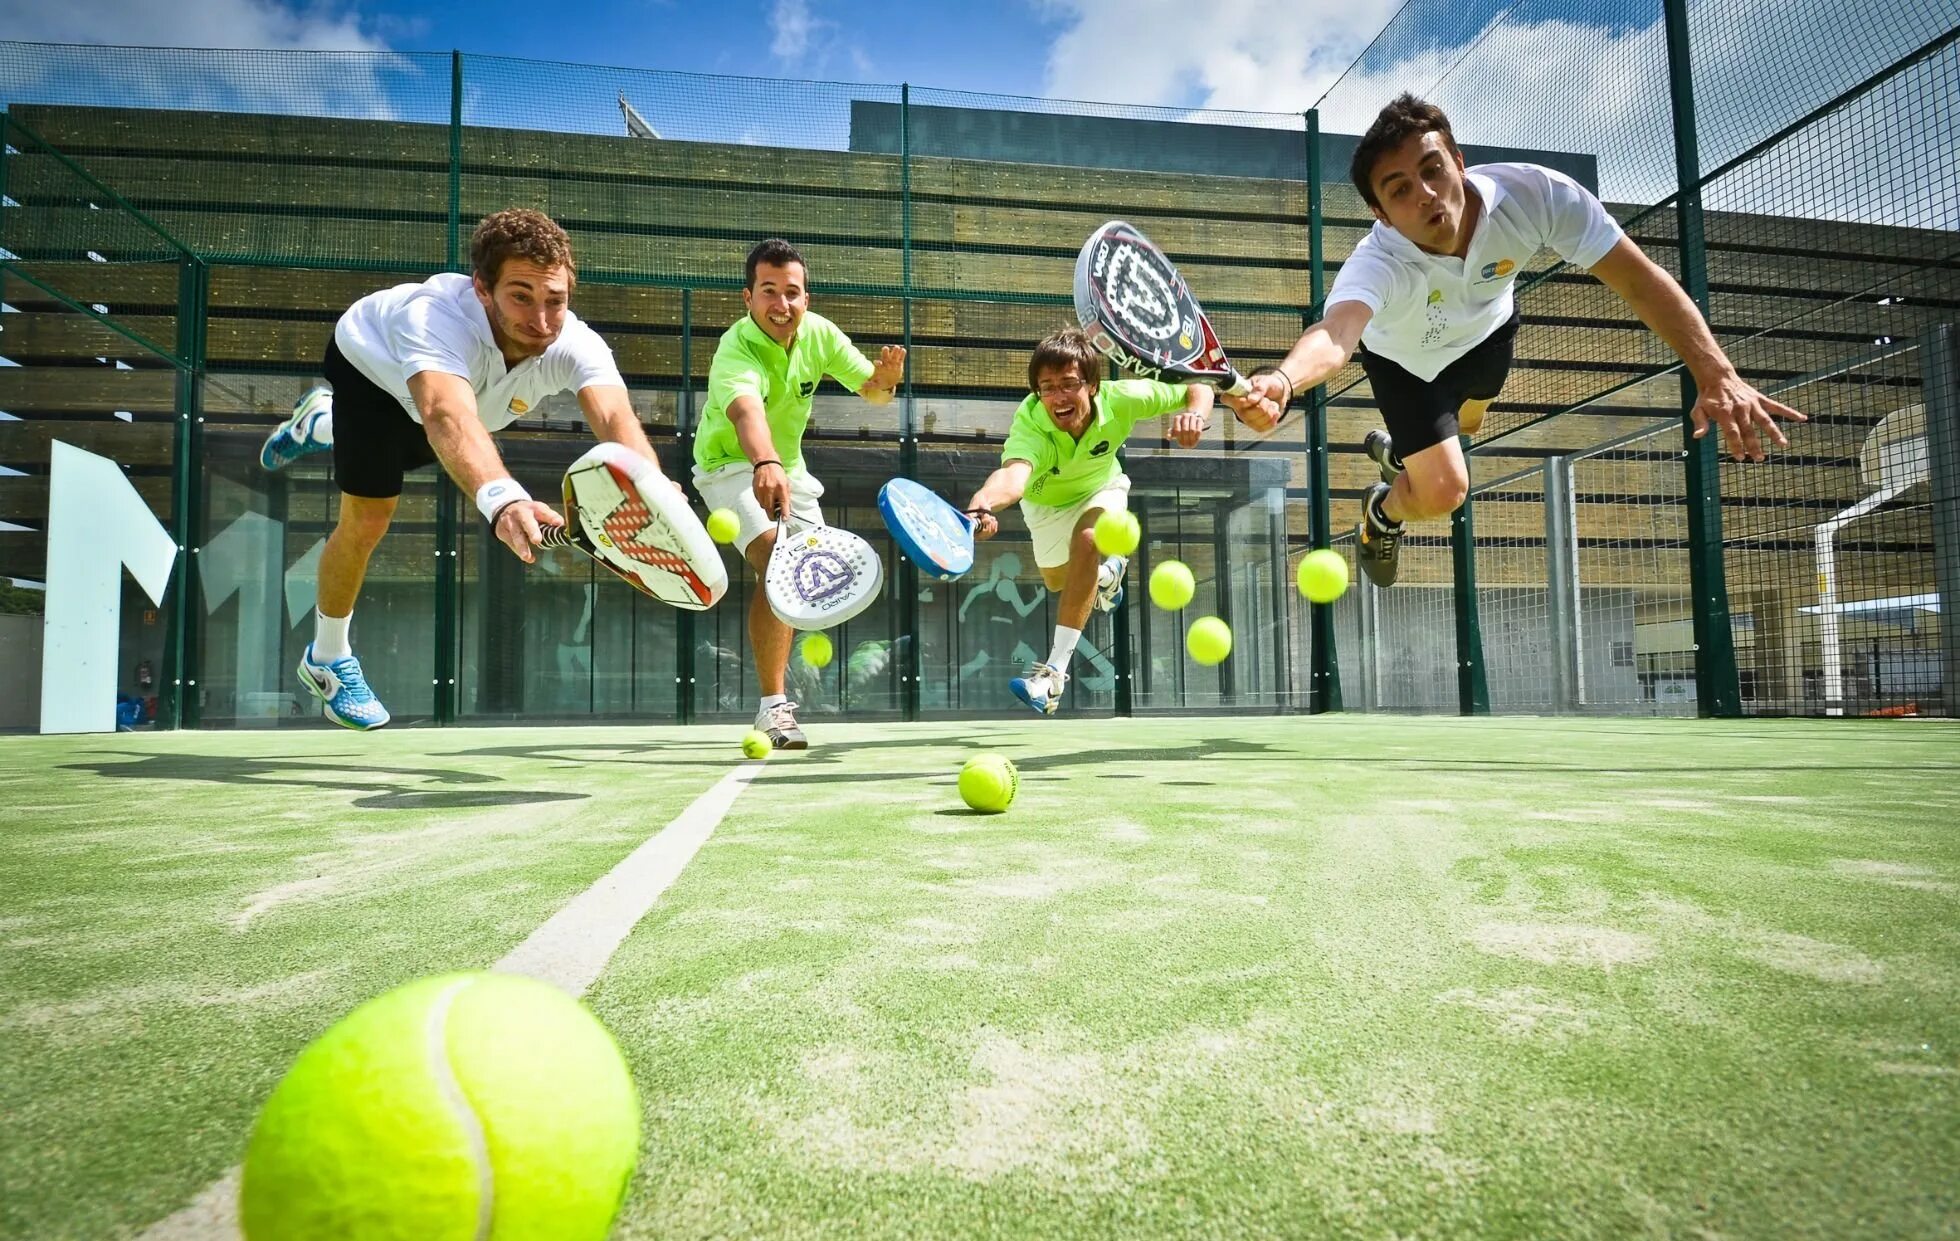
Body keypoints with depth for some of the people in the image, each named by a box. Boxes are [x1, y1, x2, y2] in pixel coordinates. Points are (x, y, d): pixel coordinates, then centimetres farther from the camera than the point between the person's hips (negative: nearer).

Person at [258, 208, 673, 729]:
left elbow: (616, 418, -58)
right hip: (370, 362, -4)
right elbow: (449, 417, -68)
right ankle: (329, 660, 19)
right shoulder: (437, 320, -49)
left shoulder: (575, 346, -40)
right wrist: (502, 499, -88)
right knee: (368, 520, -7)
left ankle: (321, 425, 62)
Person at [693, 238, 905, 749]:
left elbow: (871, 391, -3)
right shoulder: (737, 349, -32)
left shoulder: (819, 332, -13)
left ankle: (774, 685, 37)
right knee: (776, 560, -28)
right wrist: (764, 465, -74)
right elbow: (747, 411, -53)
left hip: (787, 466, 7)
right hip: (731, 465, -7)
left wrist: (884, 379, -27)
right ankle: (773, 706, -22)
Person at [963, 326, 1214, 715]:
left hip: (1102, 491, -1)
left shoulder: (1120, 399, -34)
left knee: (1087, 541, -33)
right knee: (1057, 581, 19)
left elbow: (1197, 389, -21)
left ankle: (1054, 675, -31)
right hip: (1046, 503, 1)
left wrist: (1195, 414, -45)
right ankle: (1108, 573, 58)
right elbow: (1014, 472, -65)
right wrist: (982, 505, -87)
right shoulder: (1029, 424, -42)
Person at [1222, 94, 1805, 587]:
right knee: (1443, 492, -15)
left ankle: (1397, 449, 65)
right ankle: (1384, 510, 23)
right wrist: (1281, 380, -92)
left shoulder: (1536, 194, -38)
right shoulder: (1376, 264, -46)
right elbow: (1336, 333, -67)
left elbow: (1640, 280, -33)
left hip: (1486, 331, 4)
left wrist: (1717, 376, -44)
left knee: (1466, 424, 30)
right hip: (1407, 359, -4)